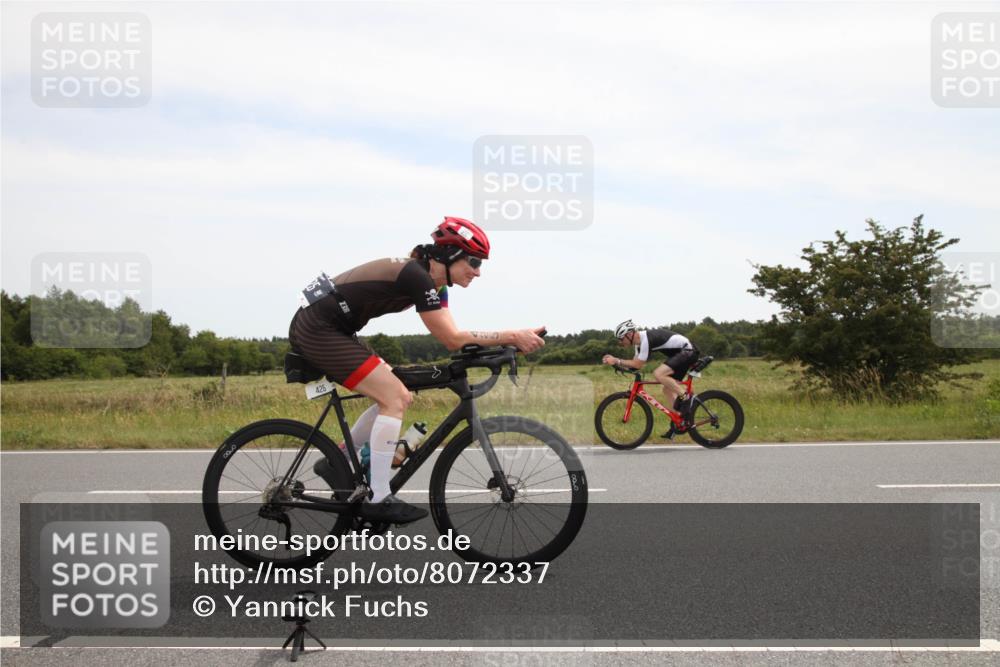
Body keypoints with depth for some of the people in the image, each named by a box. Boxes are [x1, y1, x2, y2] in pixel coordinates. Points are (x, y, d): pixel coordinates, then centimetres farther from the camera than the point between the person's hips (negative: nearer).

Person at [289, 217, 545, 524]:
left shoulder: (431, 279, 9)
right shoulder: (418, 277, -20)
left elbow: (451, 338, 8)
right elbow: (453, 339, -20)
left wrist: (507, 341, -3)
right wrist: (512, 336, -19)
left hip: (321, 329, 10)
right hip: (319, 330, -10)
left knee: (398, 397, 9)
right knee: (394, 398, -13)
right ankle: (379, 500, -9)